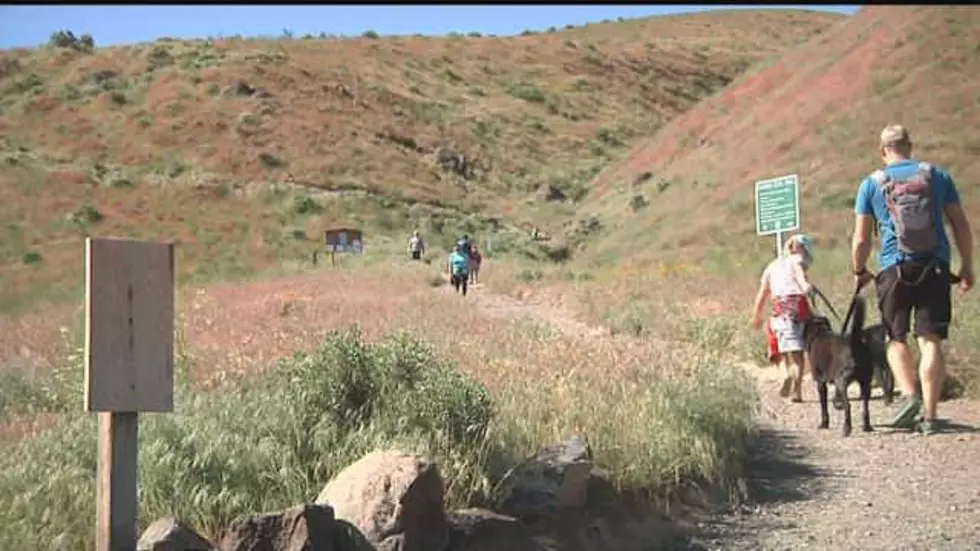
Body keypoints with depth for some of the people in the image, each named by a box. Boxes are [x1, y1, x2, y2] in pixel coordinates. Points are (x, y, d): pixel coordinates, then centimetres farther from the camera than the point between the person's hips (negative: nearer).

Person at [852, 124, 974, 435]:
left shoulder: (872, 184, 4)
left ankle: (909, 395, -10)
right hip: (935, 268, 1)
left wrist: (859, 272, 17)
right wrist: (967, 266, 16)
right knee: (931, 341, 1)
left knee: (897, 339, 12)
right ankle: (929, 415, -3)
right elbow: (961, 225, 8)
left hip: (894, 269, -1)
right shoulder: (937, 176, 8)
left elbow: (861, 239, 3)